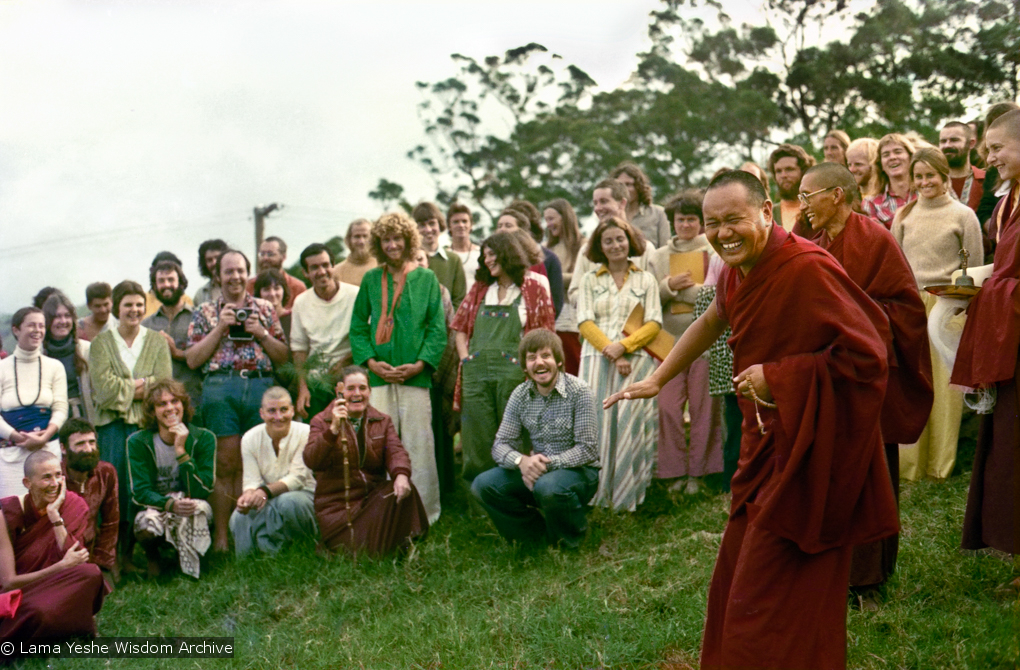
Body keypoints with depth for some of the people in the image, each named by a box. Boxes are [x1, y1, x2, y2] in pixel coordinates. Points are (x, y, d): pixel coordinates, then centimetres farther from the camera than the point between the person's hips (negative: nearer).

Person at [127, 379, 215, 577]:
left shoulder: (203, 438, -6)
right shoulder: (138, 442, -6)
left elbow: (201, 492, -14)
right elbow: (140, 492, -12)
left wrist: (181, 451, -23)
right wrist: (170, 504, -33)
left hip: (189, 513, 0)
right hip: (153, 508, 0)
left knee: (199, 508, -36)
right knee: (146, 523, -36)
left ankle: (190, 570, -8)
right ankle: (152, 557, 3)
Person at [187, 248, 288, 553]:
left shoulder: (265, 309, 15)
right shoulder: (205, 312, 12)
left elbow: (283, 356, 13)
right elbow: (193, 359, 2)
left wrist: (260, 333, -3)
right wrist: (220, 328, -5)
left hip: (260, 385, 2)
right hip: (221, 387, -1)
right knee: (225, 464, -3)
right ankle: (221, 534, 1)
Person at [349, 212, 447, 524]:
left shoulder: (426, 278, 6)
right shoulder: (371, 279, 10)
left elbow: (437, 328, 3)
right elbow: (358, 326, 11)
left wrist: (419, 364, -9)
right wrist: (371, 361, -4)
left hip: (415, 375, -2)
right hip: (379, 376, 2)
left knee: (418, 444, -1)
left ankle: (424, 512, 8)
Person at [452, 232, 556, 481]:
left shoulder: (532, 288, 6)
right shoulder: (480, 288, 18)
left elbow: (544, 334, 2)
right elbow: (460, 327, 19)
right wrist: (465, 358, 5)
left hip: (513, 373, -4)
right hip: (476, 374, 4)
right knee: (478, 441, 2)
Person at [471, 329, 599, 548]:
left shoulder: (579, 392, -13)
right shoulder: (520, 395, 1)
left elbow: (588, 449, -16)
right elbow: (500, 445, -1)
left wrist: (548, 464, -27)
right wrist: (522, 461, -24)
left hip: (579, 471, -5)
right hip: (535, 471, 5)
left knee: (548, 486, -38)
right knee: (482, 485, -15)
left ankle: (572, 538, -4)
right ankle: (540, 532, 3)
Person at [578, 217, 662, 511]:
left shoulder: (646, 280, 13)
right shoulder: (590, 280, 14)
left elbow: (654, 324, 4)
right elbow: (585, 322, 4)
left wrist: (624, 345, -11)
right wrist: (610, 351, -10)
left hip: (635, 358, -1)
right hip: (597, 357, 1)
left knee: (630, 420, -8)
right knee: (598, 420, -9)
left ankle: (626, 494, -3)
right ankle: (596, 490, -5)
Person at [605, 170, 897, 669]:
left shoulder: (808, 269, -22)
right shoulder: (737, 269, 3)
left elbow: (867, 355, -22)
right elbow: (712, 321, 23)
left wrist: (778, 375, -20)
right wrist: (656, 381, 22)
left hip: (810, 450, -8)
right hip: (767, 441, 8)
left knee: (770, 599, -4)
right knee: (736, 580, 16)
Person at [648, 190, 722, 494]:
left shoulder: (713, 253, 3)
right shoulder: (659, 257, 14)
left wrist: (686, 287, -8)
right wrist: (669, 285, -7)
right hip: (670, 338, 3)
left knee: (704, 407, 1)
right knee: (668, 407, -2)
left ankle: (697, 472, 11)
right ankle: (676, 471, 8)